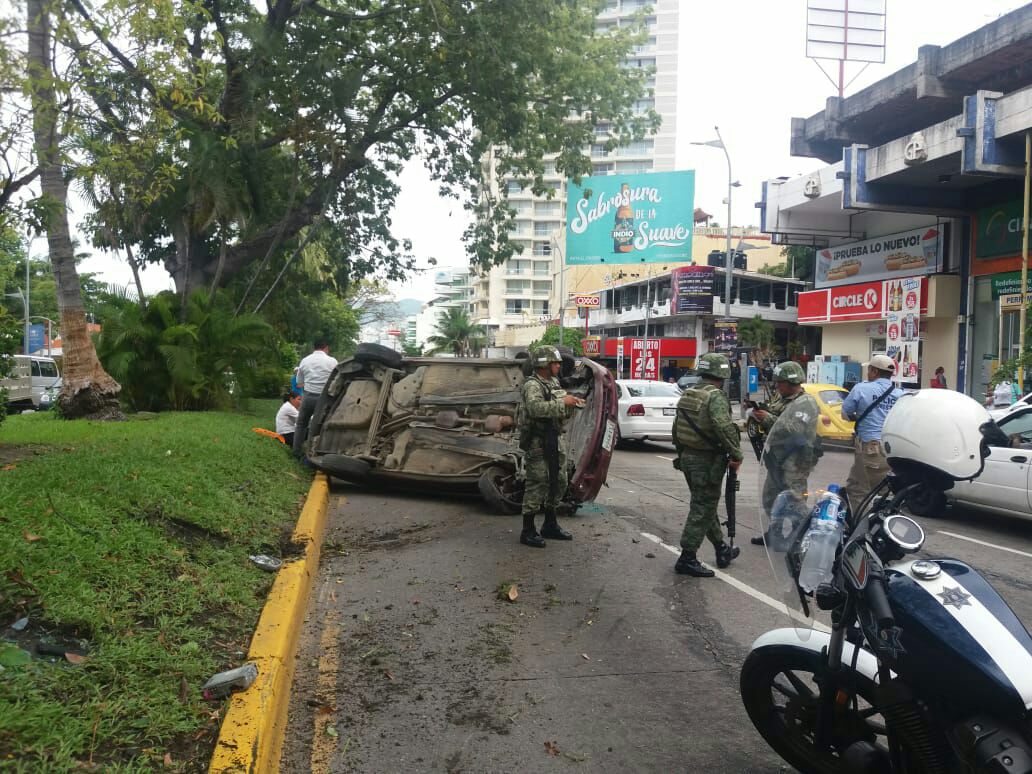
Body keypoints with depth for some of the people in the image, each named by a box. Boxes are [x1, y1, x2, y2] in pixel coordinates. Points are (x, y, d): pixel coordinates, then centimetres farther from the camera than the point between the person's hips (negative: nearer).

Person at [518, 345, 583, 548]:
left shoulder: (555, 383, 14)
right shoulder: (532, 385, -13)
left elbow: (563, 414, 21)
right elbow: (536, 407, -33)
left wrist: (571, 404, 0)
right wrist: (562, 403, -27)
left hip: (556, 441, 9)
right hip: (538, 443, -9)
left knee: (558, 483, 15)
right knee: (537, 485, -6)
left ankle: (550, 525, 28)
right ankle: (528, 531, 1)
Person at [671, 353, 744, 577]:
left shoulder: (688, 394, 10)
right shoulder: (716, 396, -17)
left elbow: (677, 428, 16)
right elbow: (725, 428, -28)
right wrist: (736, 455, -19)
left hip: (687, 458, 9)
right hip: (707, 462, -9)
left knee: (706, 506, 19)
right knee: (702, 510, -1)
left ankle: (722, 549, 33)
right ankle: (687, 559, 1)